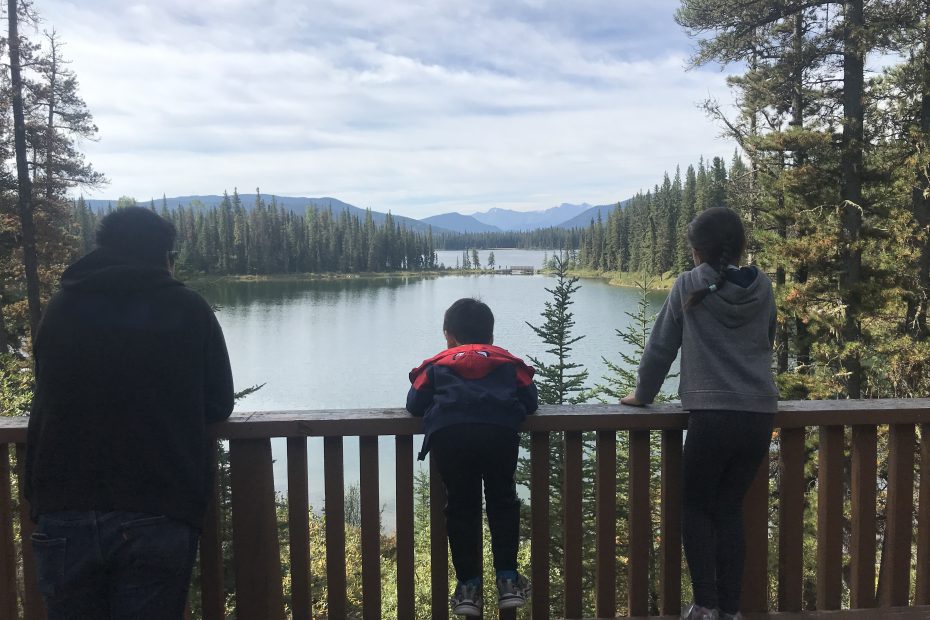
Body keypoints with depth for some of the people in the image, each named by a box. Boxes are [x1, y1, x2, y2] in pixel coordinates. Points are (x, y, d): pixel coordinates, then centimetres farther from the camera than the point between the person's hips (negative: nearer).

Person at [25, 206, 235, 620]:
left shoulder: (60, 309, 8)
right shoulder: (189, 310, 2)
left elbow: (49, 399, 19)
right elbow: (218, 404, 7)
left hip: (62, 515, 2)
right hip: (158, 518, -2)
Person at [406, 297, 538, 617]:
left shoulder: (436, 364, 28)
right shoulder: (509, 362, 30)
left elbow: (415, 404, 21)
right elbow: (530, 401, 24)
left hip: (448, 434, 0)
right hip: (499, 432, 0)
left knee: (461, 507, 15)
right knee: (503, 501, 19)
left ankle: (469, 585, 16)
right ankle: (507, 579, 19)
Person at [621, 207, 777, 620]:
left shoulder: (689, 285, -2)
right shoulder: (763, 288, 9)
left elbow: (661, 345, 4)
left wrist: (643, 394, 16)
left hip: (712, 415, -4)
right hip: (760, 415, 4)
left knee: (696, 508, 11)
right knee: (730, 509, 15)